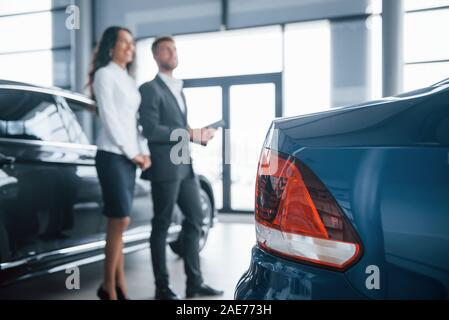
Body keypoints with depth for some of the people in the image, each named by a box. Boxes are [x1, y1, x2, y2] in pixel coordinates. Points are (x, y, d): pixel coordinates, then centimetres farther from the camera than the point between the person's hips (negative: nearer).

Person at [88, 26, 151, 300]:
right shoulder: (105, 74, -2)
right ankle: (109, 287, 3)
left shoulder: (130, 80, 20)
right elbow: (110, 118, -10)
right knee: (121, 220, -9)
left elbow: (136, 120, 14)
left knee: (118, 223, 7)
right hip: (112, 156, -7)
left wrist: (144, 151, 1)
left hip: (130, 157, 7)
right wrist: (132, 152, -10)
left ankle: (120, 286, 11)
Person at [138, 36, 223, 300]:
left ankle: (194, 282, 18)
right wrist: (190, 134, -16)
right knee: (162, 225, 0)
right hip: (165, 167, -8)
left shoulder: (178, 89, 21)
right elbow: (152, 130, -17)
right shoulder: (150, 89, -7)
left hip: (185, 165, 9)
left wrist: (199, 135, 5)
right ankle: (162, 287, 10)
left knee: (195, 219, 9)